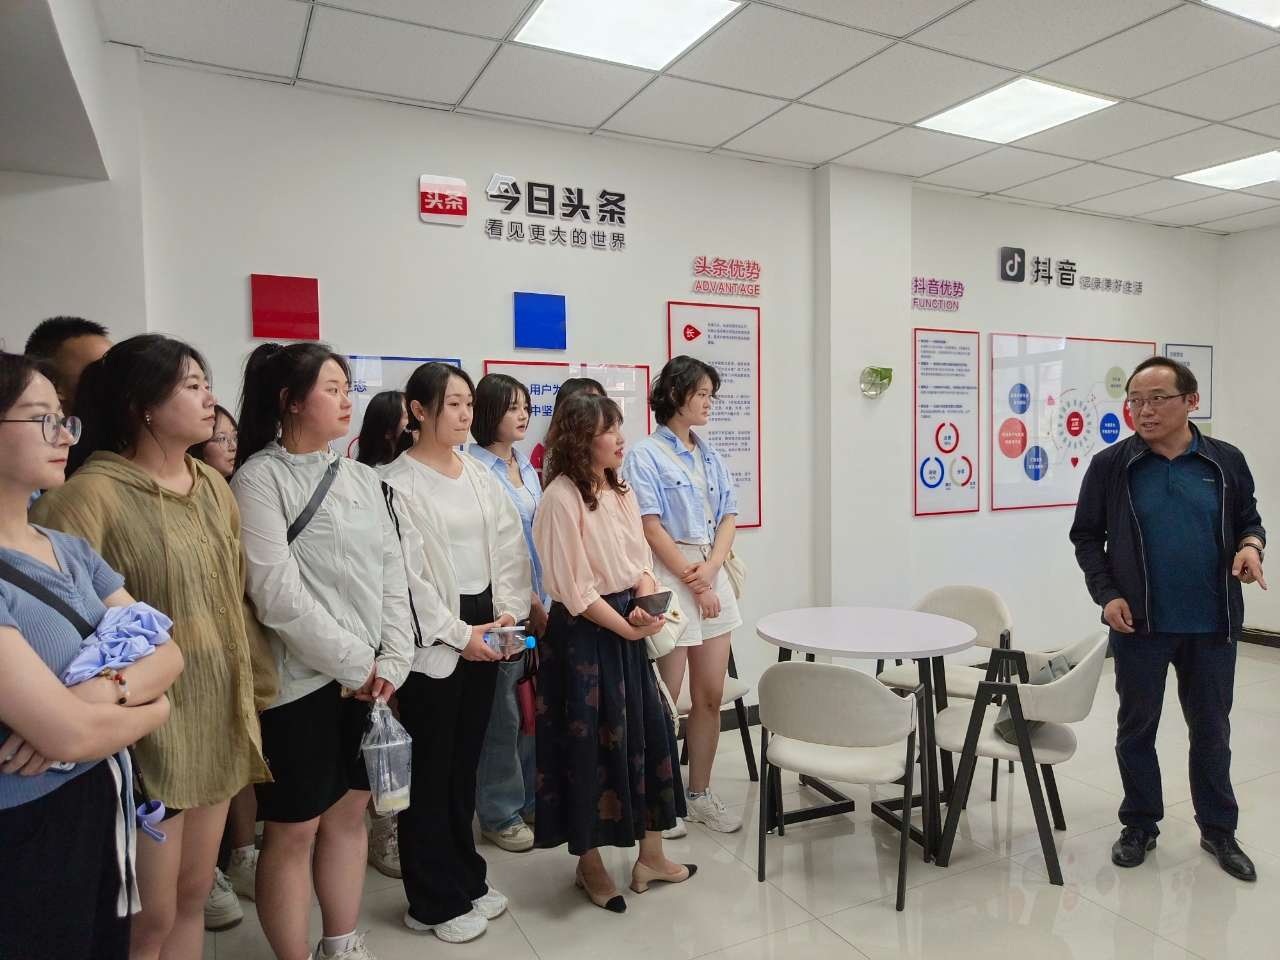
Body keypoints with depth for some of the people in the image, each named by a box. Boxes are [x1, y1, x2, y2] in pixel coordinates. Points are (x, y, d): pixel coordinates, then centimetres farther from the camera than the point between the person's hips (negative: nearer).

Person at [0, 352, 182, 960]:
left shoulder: (71, 550, 3)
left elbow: (167, 652, 0)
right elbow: (70, 733, -26)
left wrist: (107, 691, -20)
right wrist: (153, 708, -7)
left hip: (102, 805, 7)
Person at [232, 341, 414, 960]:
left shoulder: (361, 478, 9)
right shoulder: (260, 478, -10)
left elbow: (392, 573, 6)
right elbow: (276, 594, -17)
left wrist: (391, 661, -4)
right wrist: (355, 663, -13)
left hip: (369, 679, 6)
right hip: (302, 681, -6)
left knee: (349, 812, 17)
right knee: (294, 830, 7)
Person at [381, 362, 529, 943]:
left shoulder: (480, 476, 8)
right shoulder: (398, 484, -9)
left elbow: (510, 549, 6)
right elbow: (407, 574, -14)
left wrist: (507, 612, -6)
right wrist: (458, 633, -15)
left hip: (482, 633, 6)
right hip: (432, 640, -5)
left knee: (465, 762, 17)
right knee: (431, 770, 7)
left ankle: (466, 880, 34)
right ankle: (434, 902, 24)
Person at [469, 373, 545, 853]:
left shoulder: (526, 465, 12)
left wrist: (543, 598, 11)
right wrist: (527, 601, -12)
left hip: (539, 601, 7)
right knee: (502, 711, 4)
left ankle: (531, 797, 32)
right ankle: (500, 814, 20)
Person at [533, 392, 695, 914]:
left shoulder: (621, 491, 7)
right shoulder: (561, 498, -16)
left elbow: (640, 560, 7)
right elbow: (574, 589, -18)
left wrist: (646, 607, -12)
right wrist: (627, 627, -14)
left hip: (627, 624, 7)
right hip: (581, 633, -7)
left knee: (650, 730, 12)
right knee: (588, 744, 6)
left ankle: (650, 855, 30)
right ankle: (589, 865, 27)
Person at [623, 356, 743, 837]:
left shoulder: (710, 455, 12)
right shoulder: (645, 455, -7)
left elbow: (728, 517, 9)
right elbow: (651, 528, -12)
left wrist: (710, 570, -7)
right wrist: (692, 584, -11)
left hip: (713, 577, 6)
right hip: (668, 580, -6)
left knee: (711, 696, 11)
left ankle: (699, 794, 26)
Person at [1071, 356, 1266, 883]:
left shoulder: (1226, 461, 1)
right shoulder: (1110, 465, -5)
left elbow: (1249, 520, 12)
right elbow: (1086, 536, 1)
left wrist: (1251, 545, -12)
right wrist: (1106, 593, -10)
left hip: (1212, 624, 2)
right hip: (1139, 624, -1)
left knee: (1211, 730, 15)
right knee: (1136, 728, 11)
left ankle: (1219, 830, 33)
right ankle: (1140, 826, 28)